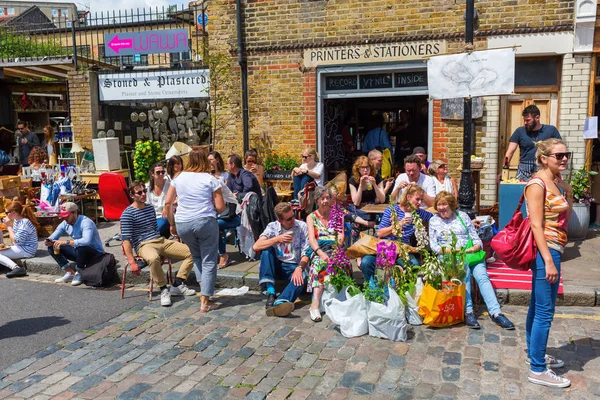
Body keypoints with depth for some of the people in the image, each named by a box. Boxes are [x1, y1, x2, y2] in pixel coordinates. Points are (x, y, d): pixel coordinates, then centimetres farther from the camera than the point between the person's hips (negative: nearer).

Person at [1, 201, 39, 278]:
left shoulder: (25, 222, -19)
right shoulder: (16, 220, 8)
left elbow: (16, 240, -21)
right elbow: (13, 238, 14)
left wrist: (9, 226, -15)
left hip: (27, 250, -10)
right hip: (20, 247, 10)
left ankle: (16, 268, -29)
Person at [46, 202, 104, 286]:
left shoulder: (86, 222, -25)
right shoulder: (65, 224, -1)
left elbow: (86, 241, -42)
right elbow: (53, 237, 2)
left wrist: (66, 242, -45)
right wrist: (48, 241, -23)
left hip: (95, 253, -8)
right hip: (79, 252, 8)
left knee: (81, 247, -40)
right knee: (52, 248, -2)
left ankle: (79, 274, -12)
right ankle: (71, 273, -2)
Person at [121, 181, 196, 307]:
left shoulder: (150, 208, 18)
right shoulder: (127, 214, -6)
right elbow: (126, 240, -12)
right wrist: (132, 262, -20)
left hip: (161, 241, 8)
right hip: (144, 245, -7)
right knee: (153, 258, -43)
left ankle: (177, 285, -5)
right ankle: (164, 289, -21)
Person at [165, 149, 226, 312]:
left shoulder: (179, 178, 10)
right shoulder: (210, 179, -1)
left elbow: (167, 203, 10)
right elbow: (220, 207, -3)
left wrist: (172, 224, 19)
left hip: (182, 225, 4)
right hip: (205, 223, -4)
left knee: (197, 256, 27)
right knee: (209, 261, 4)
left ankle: (203, 288, 24)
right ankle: (205, 302, 4)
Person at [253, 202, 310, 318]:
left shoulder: (302, 226, -6)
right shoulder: (273, 227, -5)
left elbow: (306, 253, -8)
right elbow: (256, 247, -17)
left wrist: (299, 268, -27)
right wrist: (277, 239, -26)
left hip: (293, 266, -1)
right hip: (276, 264, 1)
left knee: (301, 277, -33)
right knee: (267, 250, -27)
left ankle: (279, 303, -60)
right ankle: (270, 294, -32)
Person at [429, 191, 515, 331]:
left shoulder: (462, 216, 14)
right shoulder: (434, 221, 13)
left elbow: (476, 238, 11)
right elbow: (433, 244, 6)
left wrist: (474, 248, -11)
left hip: (470, 254, 2)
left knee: (482, 276, -25)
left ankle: (496, 313, -32)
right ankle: (468, 312, -36)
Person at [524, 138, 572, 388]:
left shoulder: (559, 183, 11)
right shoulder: (537, 184, -15)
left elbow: (565, 218, 18)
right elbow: (536, 225, -20)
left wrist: (568, 192, 7)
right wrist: (548, 261, -24)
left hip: (553, 249, 9)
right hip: (544, 251, -9)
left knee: (539, 306, 19)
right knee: (545, 311, -4)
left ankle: (534, 353, 34)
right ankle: (538, 370, 5)